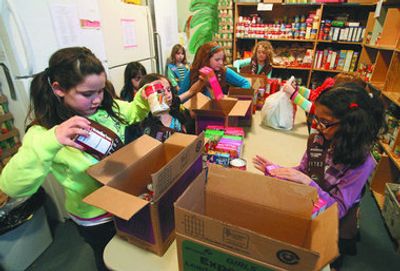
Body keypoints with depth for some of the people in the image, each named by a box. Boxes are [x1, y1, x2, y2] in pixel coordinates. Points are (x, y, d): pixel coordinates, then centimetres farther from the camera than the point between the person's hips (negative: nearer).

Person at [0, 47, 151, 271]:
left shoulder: (108, 108, -12)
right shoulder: (45, 131, -24)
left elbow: (134, 112, 8)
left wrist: (144, 98, -13)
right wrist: (50, 141, -49)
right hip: (97, 220, -4)